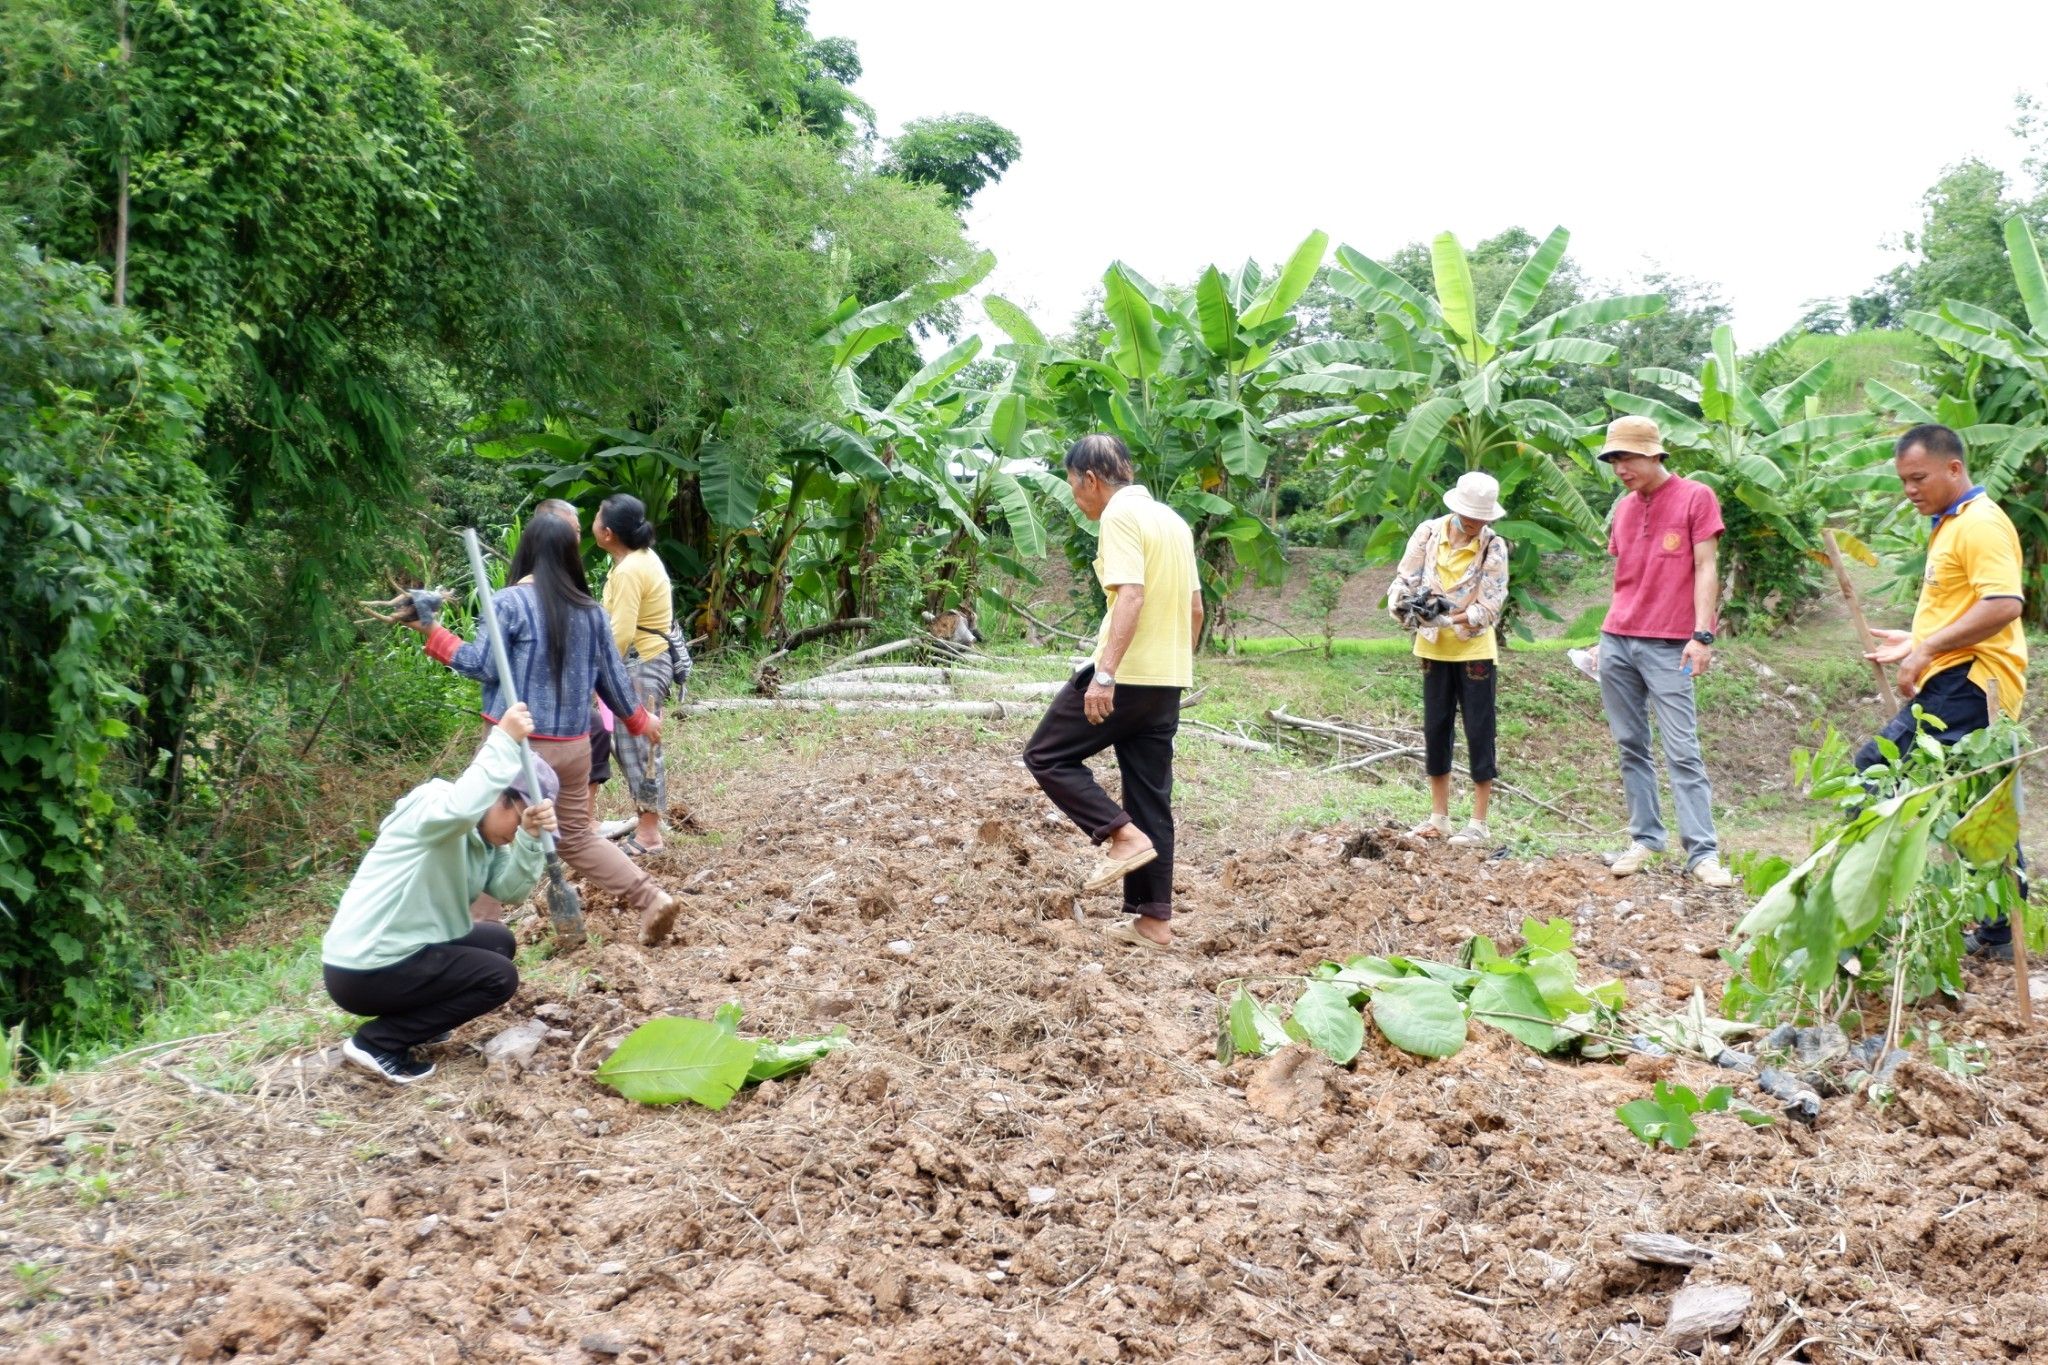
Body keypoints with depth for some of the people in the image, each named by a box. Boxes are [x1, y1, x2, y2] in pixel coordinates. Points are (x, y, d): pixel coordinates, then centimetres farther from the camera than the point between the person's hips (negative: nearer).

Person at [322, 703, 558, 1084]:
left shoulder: (485, 839, 11)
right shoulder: (432, 804, -16)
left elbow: (512, 889, -5)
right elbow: (460, 808, -41)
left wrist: (531, 836, -19)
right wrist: (504, 741, -37)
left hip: (404, 952, 10)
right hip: (362, 970, -10)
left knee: (497, 941, 16)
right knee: (499, 977, -9)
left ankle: (411, 1018, 14)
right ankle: (378, 1043, -7)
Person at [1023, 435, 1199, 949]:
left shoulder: (1121, 515, -11)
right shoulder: (1172, 519, 17)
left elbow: (1131, 596, -23)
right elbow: (1195, 607, 19)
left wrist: (1105, 674, -28)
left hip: (1127, 675, -9)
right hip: (1167, 682, 9)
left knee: (1047, 755, 4)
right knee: (1151, 799, 10)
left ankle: (1124, 837, -8)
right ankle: (1154, 920, 10)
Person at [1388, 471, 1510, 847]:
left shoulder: (1494, 547, -12)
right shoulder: (1429, 533, -5)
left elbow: (1489, 607, -15)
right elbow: (1405, 579, -3)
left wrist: (1448, 619, -29)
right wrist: (1403, 605, -25)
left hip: (1475, 649, -3)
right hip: (1433, 647, 3)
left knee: (1479, 733, -2)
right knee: (1435, 730, 9)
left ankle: (1479, 825, 4)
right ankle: (1439, 818, 19)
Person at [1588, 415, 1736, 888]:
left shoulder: (1695, 497, -2)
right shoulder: (1624, 507, 14)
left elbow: (1705, 569, -7)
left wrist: (1702, 635, -14)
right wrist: (1609, 635, 16)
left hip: (1668, 648, -6)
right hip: (1617, 643, 6)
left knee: (1682, 751, -8)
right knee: (1630, 746, 7)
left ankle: (1703, 853, -6)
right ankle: (1645, 838, 14)